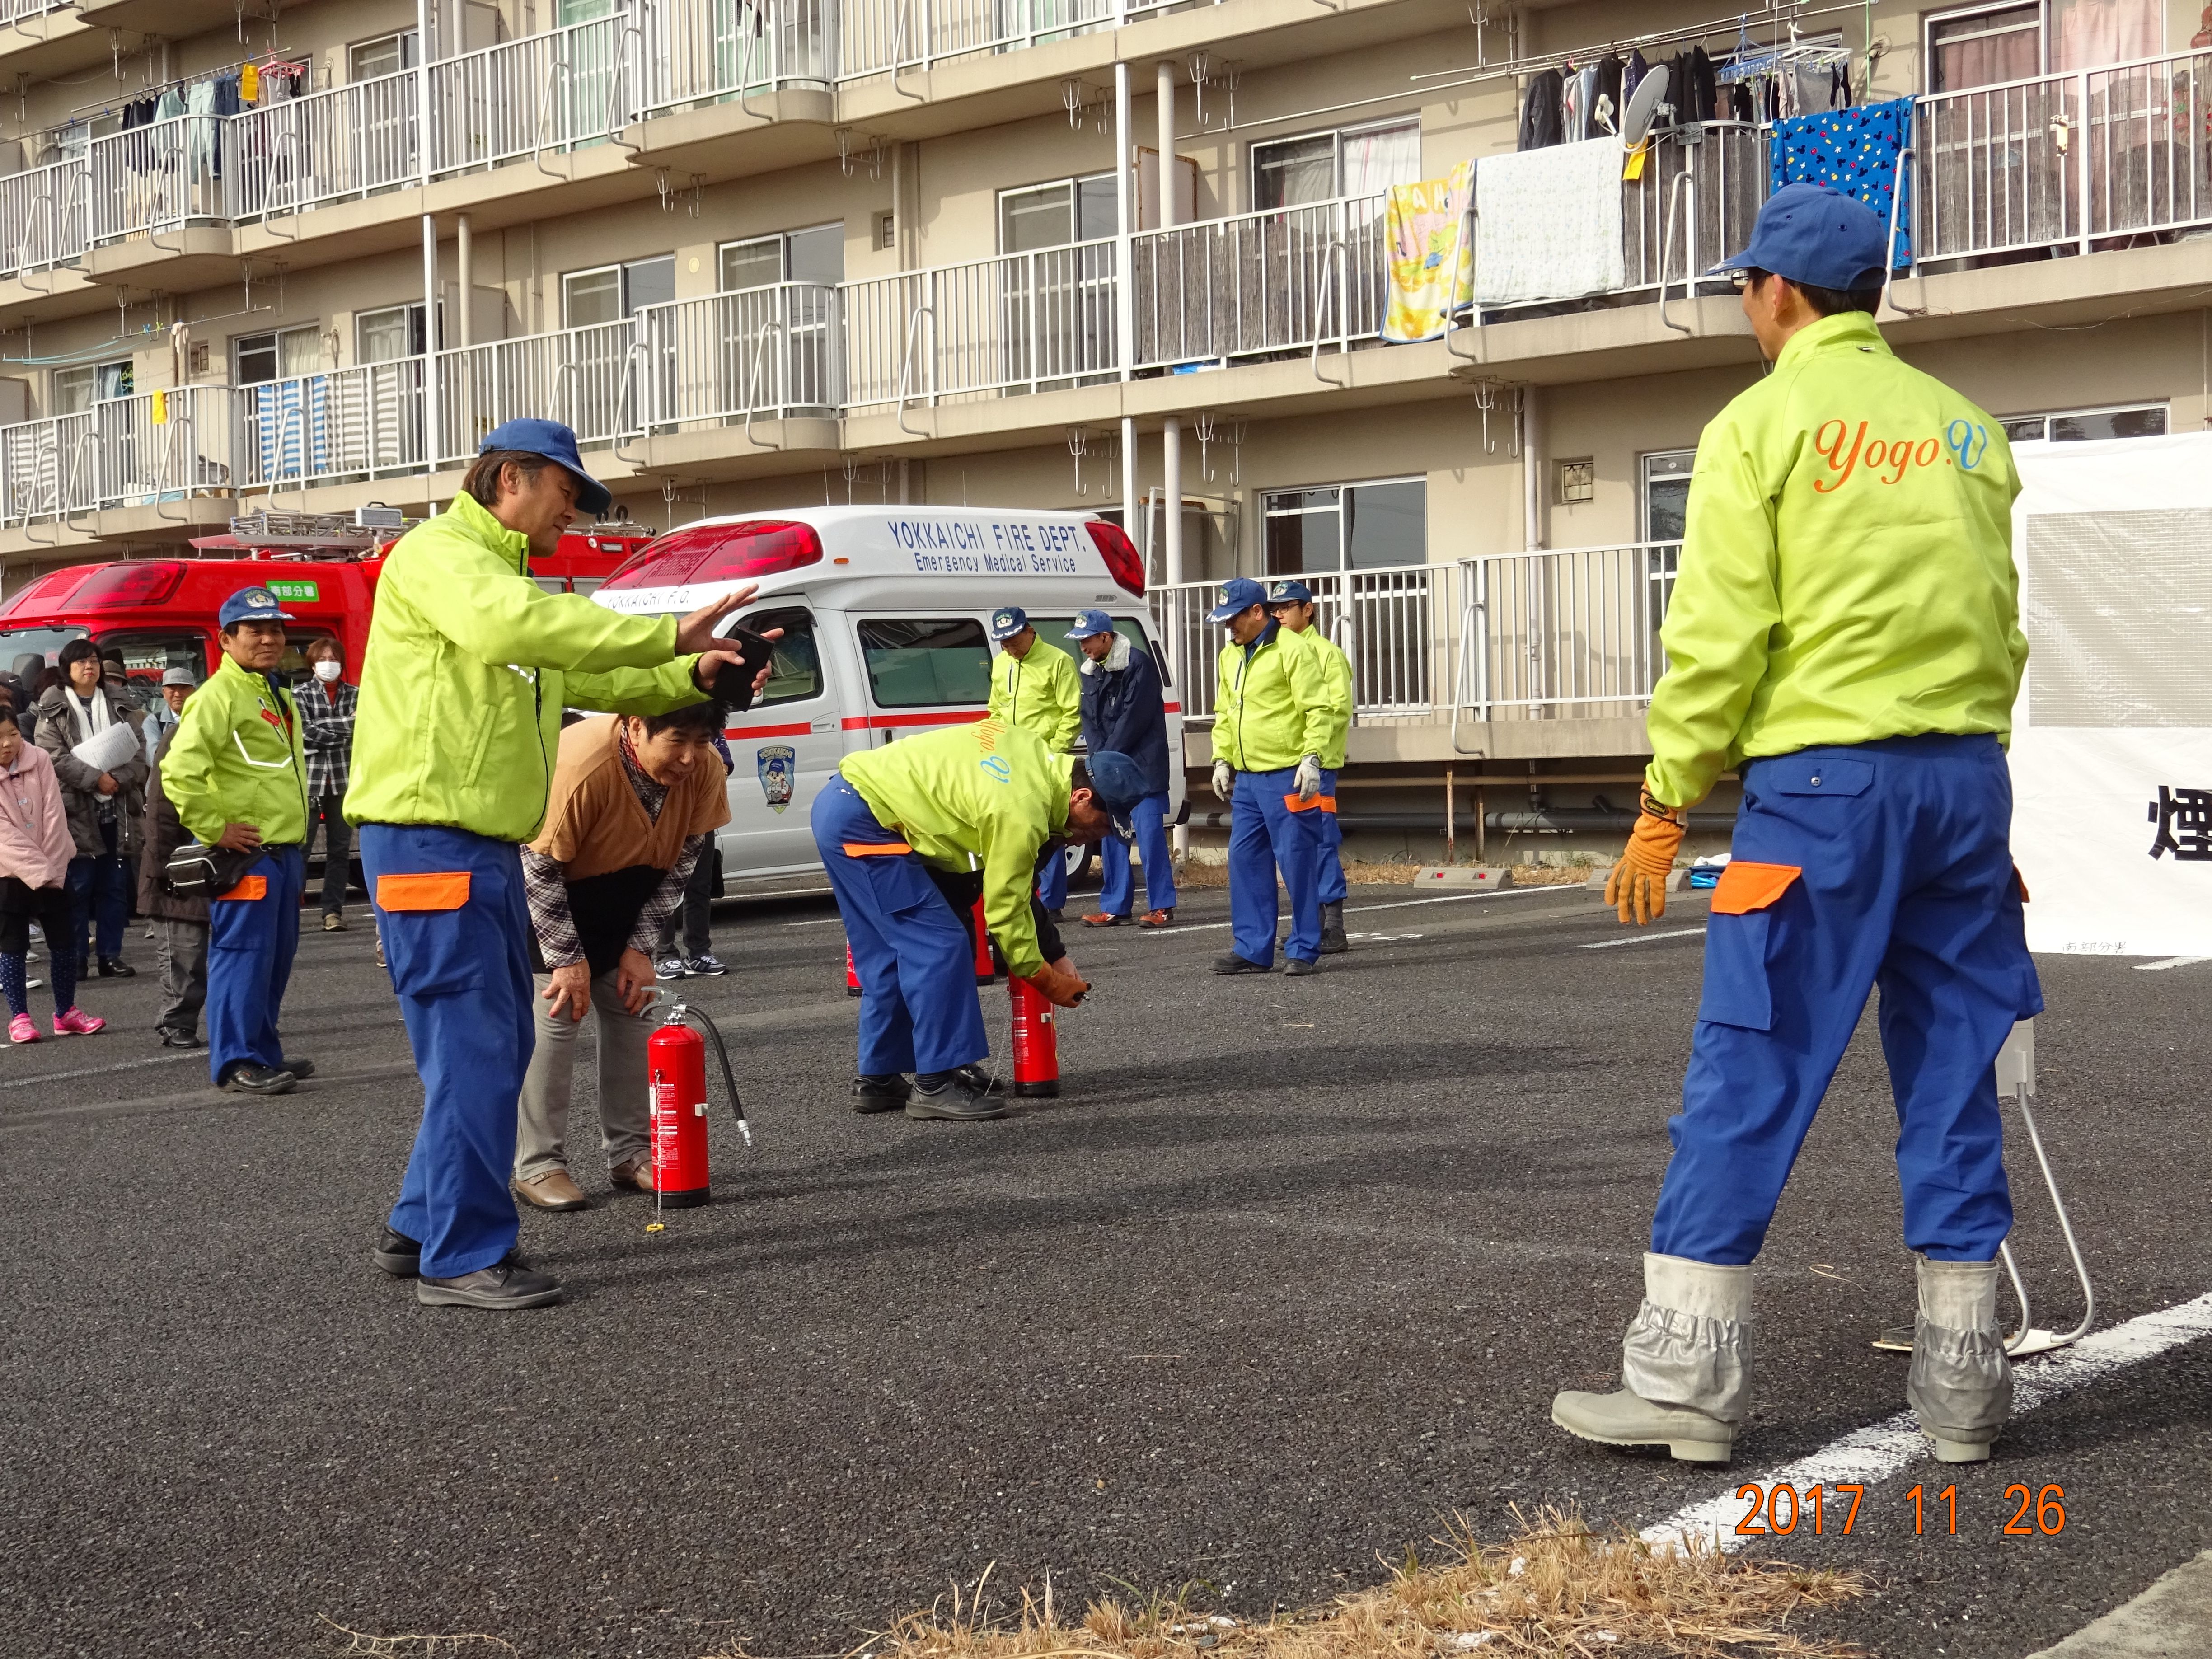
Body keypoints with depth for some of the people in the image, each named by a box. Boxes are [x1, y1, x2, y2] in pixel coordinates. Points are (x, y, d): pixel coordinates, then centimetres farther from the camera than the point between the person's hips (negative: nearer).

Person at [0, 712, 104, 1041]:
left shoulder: (39, 760, -4)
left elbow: (53, 816, -6)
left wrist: (51, 868, -12)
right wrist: (39, 871, -22)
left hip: (54, 866, 3)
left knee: (63, 942, 6)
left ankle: (66, 1013, 15)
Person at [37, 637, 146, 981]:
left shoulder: (120, 708, 14)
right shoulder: (54, 710, 4)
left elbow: (139, 750, 4)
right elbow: (53, 756, -8)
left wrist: (119, 780, -13)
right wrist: (95, 779, -16)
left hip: (117, 808, 3)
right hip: (76, 808, -3)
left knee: (114, 886, 5)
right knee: (77, 887, -3)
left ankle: (110, 955, 12)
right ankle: (74, 959, 2)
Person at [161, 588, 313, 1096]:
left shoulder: (280, 698, 18)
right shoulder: (219, 695, -12)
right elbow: (180, 771, -22)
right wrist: (215, 829, -18)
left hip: (285, 853, 9)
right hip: (247, 855, -9)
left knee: (276, 956, 14)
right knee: (243, 954, -7)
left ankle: (264, 1051, 23)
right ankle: (236, 1063, -4)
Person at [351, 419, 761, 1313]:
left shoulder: (509, 576, 25)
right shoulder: (436, 553, -8)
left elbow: (590, 683, 27)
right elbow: (510, 625, -29)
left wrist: (690, 678, 10)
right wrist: (666, 634, -29)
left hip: (486, 844, 10)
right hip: (429, 835, -10)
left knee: (495, 1047, 15)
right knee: (474, 1047, -9)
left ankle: (424, 1227, 25)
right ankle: (463, 1256, -3)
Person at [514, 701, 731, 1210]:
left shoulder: (706, 769, -21)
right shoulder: (581, 766, -37)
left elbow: (682, 861, -7)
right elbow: (538, 869, -26)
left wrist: (640, 947, -11)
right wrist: (568, 959, -21)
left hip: (622, 894, 5)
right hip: (546, 887, -5)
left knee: (633, 1006, 2)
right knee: (555, 1014, -13)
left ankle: (629, 1153, 12)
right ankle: (537, 1166, -6)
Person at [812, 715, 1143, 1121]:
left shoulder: (1039, 755, 2)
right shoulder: (1021, 813, -22)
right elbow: (1005, 910, -14)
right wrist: (1047, 981, -2)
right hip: (862, 820, -10)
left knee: (888, 954, 15)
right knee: (938, 944, -11)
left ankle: (878, 1080, 22)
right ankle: (936, 1085, -11)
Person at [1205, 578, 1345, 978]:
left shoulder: (1292, 650, -9)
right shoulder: (1230, 656, 16)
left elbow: (1321, 709, -12)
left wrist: (1311, 757, -19)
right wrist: (1222, 759, 16)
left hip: (1287, 777, -8)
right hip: (1246, 779, 8)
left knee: (1297, 862, -4)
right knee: (1245, 860, 8)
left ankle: (1303, 951, 3)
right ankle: (1253, 950, 14)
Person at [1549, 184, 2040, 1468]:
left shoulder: (1762, 425, -2)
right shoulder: (1968, 428, 13)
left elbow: (1719, 637, -8)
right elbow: (2003, 628, 14)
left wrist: (1666, 807, -3)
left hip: (1822, 779, -5)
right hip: (1966, 775, 5)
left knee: (1750, 1075, -2)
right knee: (1954, 1074, 10)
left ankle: (1689, 1373, 1)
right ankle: (1966, 1381, 15)